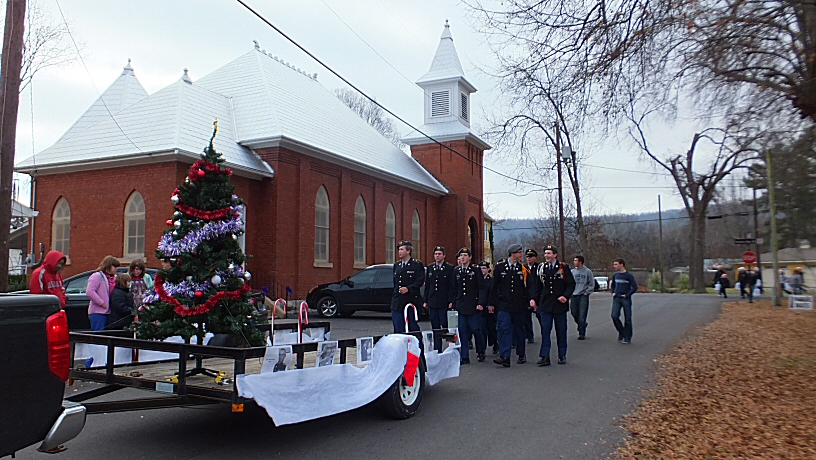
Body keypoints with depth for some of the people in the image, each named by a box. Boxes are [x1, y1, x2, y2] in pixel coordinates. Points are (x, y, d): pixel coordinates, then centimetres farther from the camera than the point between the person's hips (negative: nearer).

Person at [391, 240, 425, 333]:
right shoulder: (396, 265, 16)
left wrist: (408, 288, -20)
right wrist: (393, 297, 14)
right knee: (398, 330, 5)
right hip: (397, 303, 5)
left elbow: (420, 281, -10)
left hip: (411, 300, -5)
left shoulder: (417, 265, -2)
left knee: (413, 328, 1)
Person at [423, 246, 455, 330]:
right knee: (434, 326, 6)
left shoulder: (450, 268, 0)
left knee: (445, 325, -4)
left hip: (444, 302, -4)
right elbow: (427, 286, 14)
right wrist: (425, 301, 9)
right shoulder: (429, 268, 13)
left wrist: (451, 301, -11)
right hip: (432, 302, 4)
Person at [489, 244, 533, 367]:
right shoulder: (500, 268, 3)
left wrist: (529, 302, -2)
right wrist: (492, 303, 2)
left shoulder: (524, 269, 5)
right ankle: (505, 357, -14)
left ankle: (522, 355, 26)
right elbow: (494, 287, 5)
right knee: (504, 329, -11)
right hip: (504, 305, -1)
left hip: (519, 306, 1)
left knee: (519, 330, 11)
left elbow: (528, 286, 7)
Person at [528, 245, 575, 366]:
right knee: (545, 331, -3)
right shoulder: (541, 268, 6)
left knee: (561, 331, 8)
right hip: (545, 305, 1)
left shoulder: (563, 268, 0)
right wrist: (534, 299, -2)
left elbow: (571, 284, 1)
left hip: (560, 305, -1)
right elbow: (536, 285, 9)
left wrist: (566, 296, -13)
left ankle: (562, 356, 19)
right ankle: (544, 357, -2)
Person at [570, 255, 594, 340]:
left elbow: (591, 284, 2)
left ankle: (582, 333, 1)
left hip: (583, 296, -4)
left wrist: (587, 292, -6)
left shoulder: (587, 271, -3)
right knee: (574, 313, 7)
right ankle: (582, 325, 32)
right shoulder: (573, 271, 8)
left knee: (582, 316, -6)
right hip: (574, 296, 4)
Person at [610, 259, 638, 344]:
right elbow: (612, 285, 24)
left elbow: (635, 287, -9)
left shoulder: (629, 275, -7)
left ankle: (627, 338, 10)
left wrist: (627, 295, -12)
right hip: (616, 299, 4)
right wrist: (613, 292, 9)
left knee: (627, 319, 1)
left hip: (626, 299, -4)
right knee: (614, 316, -10)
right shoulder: (615, 275, 9)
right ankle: (621, 332, 12)